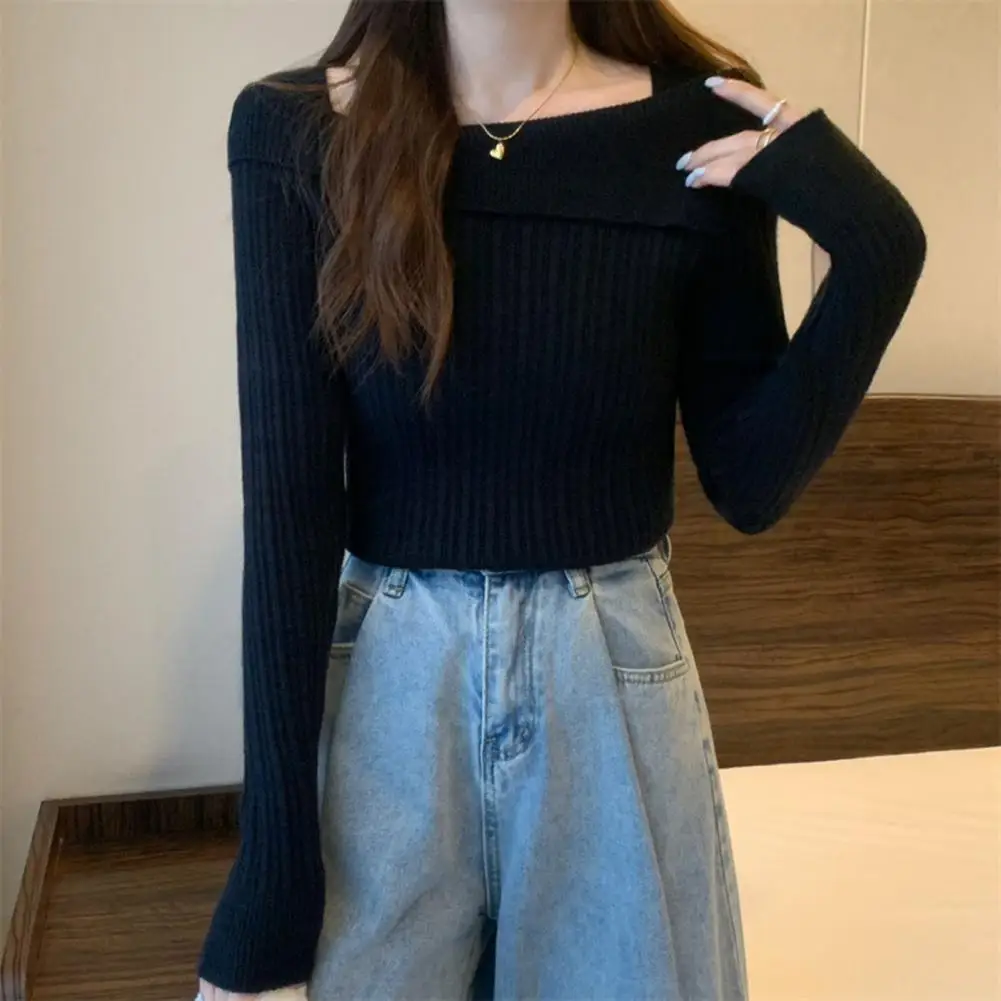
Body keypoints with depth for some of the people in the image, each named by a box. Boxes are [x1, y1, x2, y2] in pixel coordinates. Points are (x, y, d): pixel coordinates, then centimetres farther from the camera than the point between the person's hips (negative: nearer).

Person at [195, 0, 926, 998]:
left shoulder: (702, 133, -8)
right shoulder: (296, 134, -9)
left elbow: (750, 485, -3)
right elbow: (287, 504, -11)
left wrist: (874, 251, -16)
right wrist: (273, 857, -10)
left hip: (615, 672, 1)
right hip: (383, 678, 0)